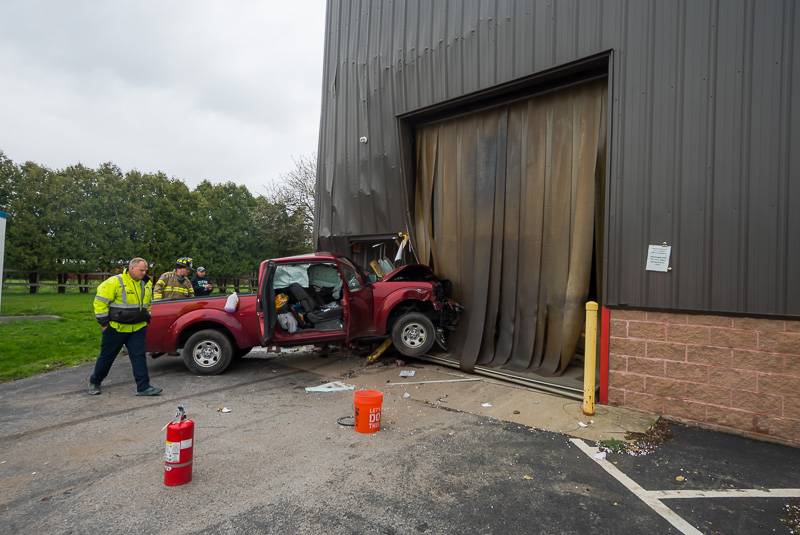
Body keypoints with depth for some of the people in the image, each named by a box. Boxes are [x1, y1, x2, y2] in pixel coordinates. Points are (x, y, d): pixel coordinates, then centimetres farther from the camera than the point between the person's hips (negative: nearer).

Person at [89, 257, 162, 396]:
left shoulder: (146, 284, 6)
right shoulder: (115, 282, -14)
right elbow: (100, 301, -12)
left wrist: (146, 318, 18)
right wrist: (103, 322, -11)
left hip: (138, 328, 4)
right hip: (116, 328, -4)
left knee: (139, 356, 0)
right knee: (107, 356, 11)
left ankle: (143, 387, 1)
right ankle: (95, 382, 33)